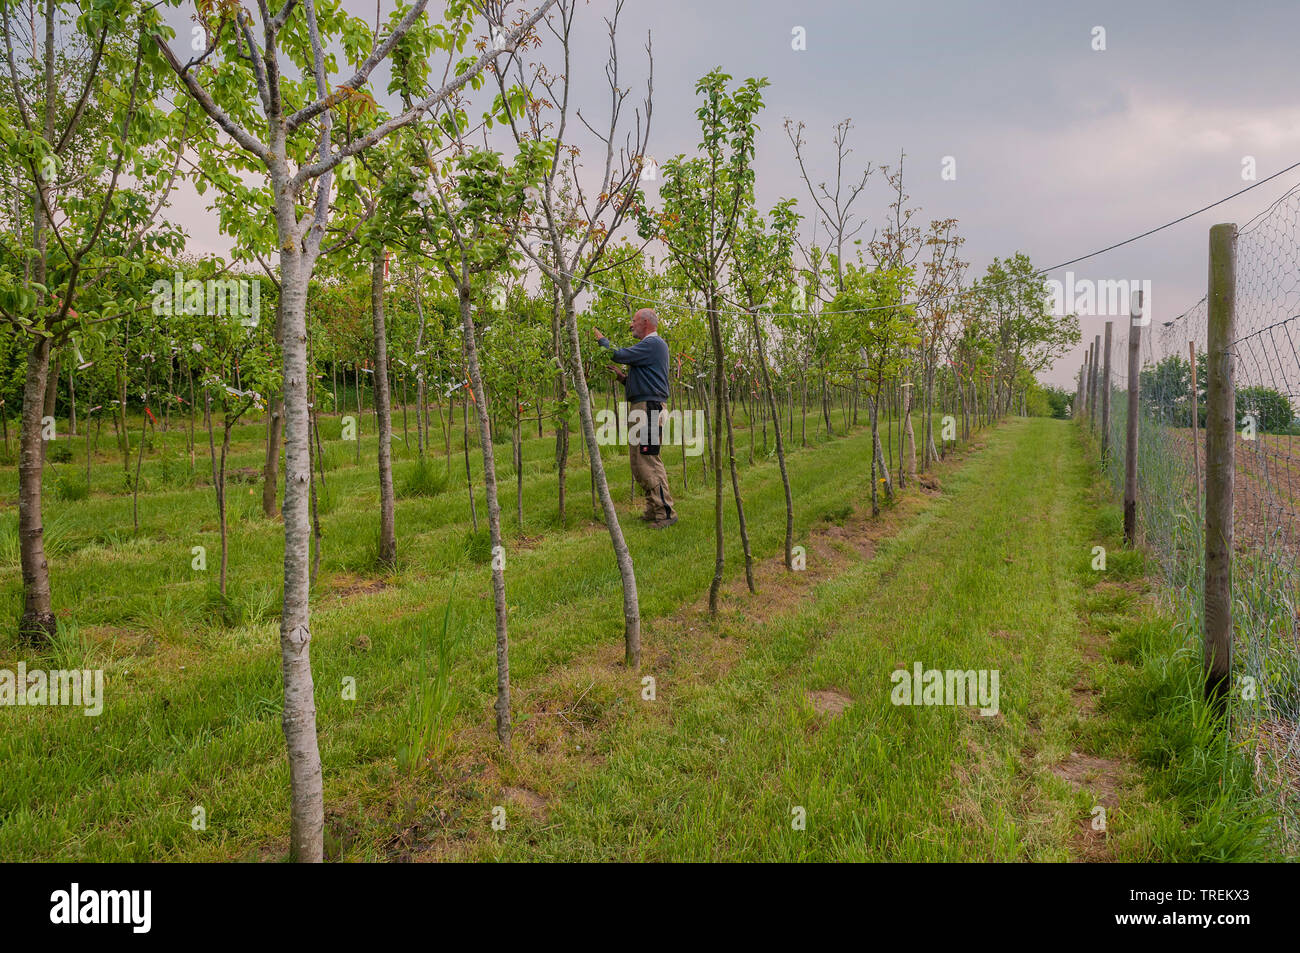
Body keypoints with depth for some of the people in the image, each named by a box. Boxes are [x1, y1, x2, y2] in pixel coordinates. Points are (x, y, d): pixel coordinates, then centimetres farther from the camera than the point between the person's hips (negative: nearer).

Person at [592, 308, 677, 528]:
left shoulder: (653, 343, -10)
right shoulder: (651, 345, 24)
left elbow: (619, 355, -16)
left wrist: (602, 340, 0)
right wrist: (623, 377, 14)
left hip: (648, 408, -11)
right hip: (640, 408, 11)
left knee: (648, 461, -13)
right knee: (638, 461, 13)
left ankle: (665, 512, -11)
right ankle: (653, 510, 18)